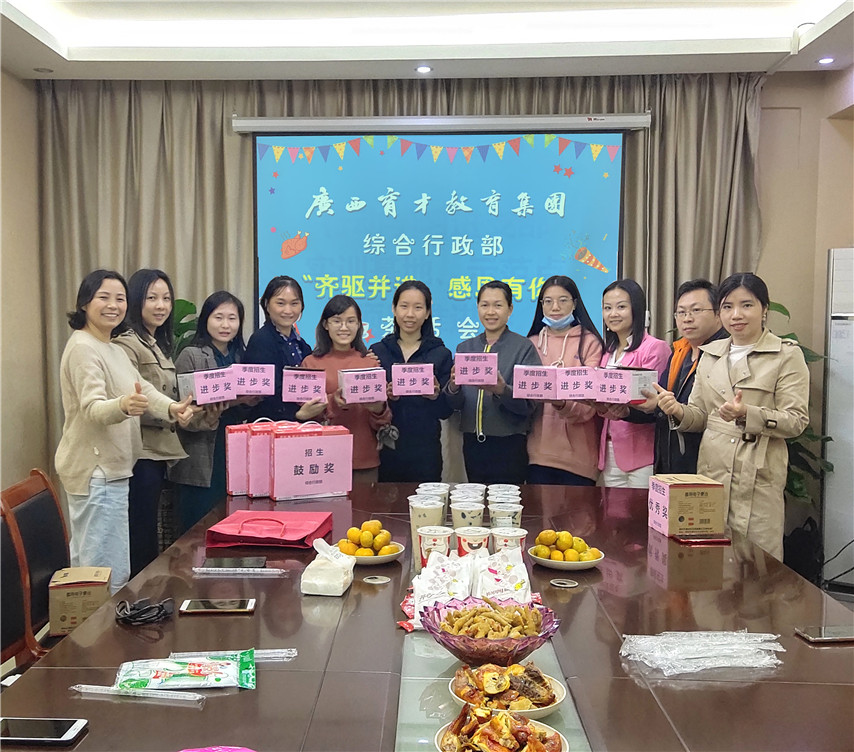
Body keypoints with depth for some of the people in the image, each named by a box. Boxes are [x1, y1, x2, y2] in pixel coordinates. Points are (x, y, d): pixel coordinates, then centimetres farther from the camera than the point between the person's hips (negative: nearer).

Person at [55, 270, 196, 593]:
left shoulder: (114, 348, 15)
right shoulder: (83, 348, -15)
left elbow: (143, 389, 5)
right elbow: (92, 408, -27)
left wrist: (172, 408, -16)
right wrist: (123, 406, -49)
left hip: (107, 469, 10)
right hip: (97, 472, -10)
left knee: (87, 563, 19)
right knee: (111, 574, -7)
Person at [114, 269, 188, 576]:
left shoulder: (160, 345, 17)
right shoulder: (128, 344, -11)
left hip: (158, 451, 9)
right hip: (140, 453, -9)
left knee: (149, 536, 15)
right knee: (141, 540, -3)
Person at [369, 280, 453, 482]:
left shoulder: (440, 354, 2)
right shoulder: (377, 351, 4)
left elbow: (446, 411, 0)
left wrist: (436, 396, -19)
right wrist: (385, 397, -17)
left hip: (425, 452, 0)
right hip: (386, 449, 1)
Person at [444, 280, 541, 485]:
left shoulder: (524, 347, -4)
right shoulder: (464, 348, 10)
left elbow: (528, 404, -10)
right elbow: (456, 404, 6)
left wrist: (502, 390, -27)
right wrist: (453, 388, -14)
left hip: (509, 445, -4)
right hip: (473, 443, 4)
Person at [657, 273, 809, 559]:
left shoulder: (787, 354, -1)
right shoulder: (710, 354, 12)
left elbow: (797, 421, -8)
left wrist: (747, 414, -24)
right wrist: (679, 411, -7)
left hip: (758, 478, -4)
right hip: (711, 471, 4)